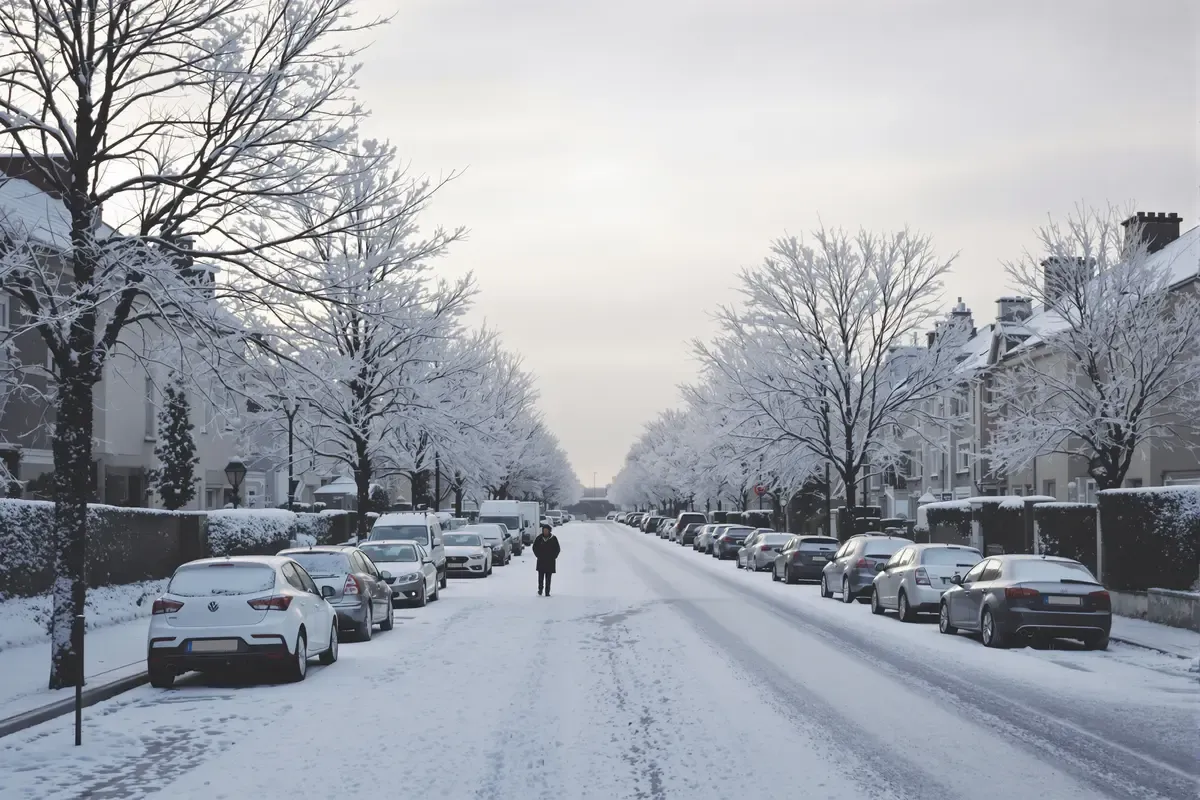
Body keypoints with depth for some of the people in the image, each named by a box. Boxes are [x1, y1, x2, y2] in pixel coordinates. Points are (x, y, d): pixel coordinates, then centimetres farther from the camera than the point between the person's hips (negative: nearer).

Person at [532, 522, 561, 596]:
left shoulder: (553, 538, -1)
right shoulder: (539, 538, 1)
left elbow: (558, 549, 5)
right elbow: (534, 547, 10)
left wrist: (553, 557, -2)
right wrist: (538, 556, 2)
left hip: (550, 561, -1)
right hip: (541, 561, 1)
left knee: (548, 577, 0)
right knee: (540, 576, -2)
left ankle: (547, 592, 3)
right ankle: (540, 589, 14)